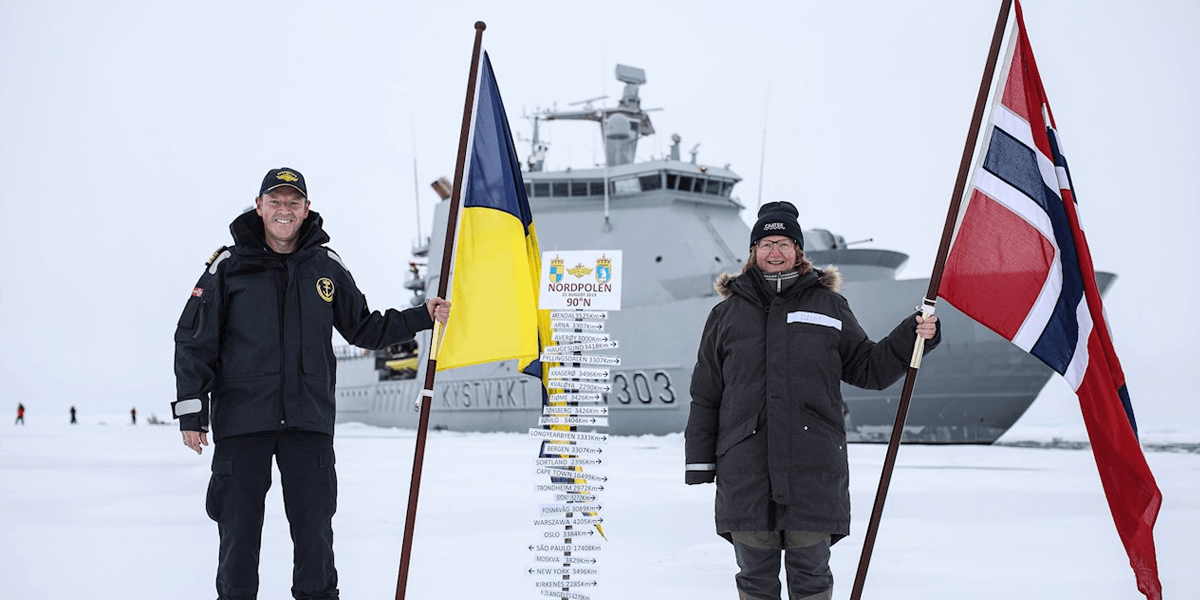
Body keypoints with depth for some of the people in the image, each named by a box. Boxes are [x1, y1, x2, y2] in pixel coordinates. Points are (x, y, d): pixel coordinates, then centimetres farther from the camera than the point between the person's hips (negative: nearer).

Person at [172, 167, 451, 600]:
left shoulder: (326, 268, 10)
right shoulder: (229, 267, 2)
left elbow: (364, 329, 20)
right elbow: (194, 342, 4)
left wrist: (423, 317, 10)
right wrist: (191, 412, -1)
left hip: (309, 421, 2)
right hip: (241, 421, -2)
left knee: (314, 530, 4)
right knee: (239, 531, 3)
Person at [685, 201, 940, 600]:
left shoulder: (828, 306, 12)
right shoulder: (727, 314, 13)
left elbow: (867, 368, 16)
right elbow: (705, 395, 15)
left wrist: (913, 336, 2)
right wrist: (699, 461, 10)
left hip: (814, 467, -1)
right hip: (745, 469, 1)